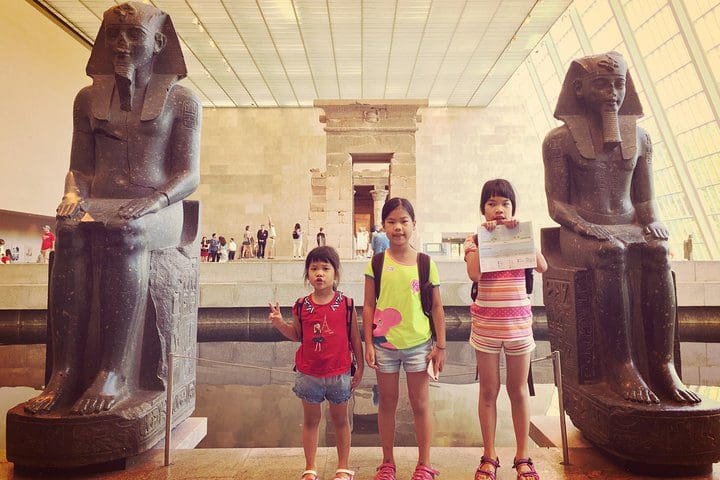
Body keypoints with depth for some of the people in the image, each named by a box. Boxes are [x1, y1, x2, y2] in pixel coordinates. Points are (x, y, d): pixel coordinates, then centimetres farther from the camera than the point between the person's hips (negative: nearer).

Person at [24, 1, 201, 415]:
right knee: (71, 231, -31)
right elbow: (80, 168, 16)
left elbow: (189, 176, -2)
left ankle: (114, 374, -36)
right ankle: (64, 371, -32)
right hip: (100, 206, 3)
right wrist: (74, 195, -7)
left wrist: (151, 203, -21)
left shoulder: (182, 99, 6)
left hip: (158, 211, -3)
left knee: (123, 232, -36)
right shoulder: (89, 98, 18)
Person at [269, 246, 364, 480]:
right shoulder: (301, 306, -3)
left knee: (340, 419, 15)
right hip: (308, 373, 2)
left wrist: (360, 367, 0)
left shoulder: (346, 304, -7)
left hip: (339, 373, -1)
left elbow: (355, 338, -1)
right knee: (310, 421, 15)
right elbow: (297, 335, 8)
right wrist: (280, 323, -9)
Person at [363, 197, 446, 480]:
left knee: (420, 404, 11)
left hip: (418, 343, 0)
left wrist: (440, 345, 0)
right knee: (387, 403, 14)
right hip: (384, 343, 1)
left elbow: (436, 307, 1)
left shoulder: (425, 263, -3)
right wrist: (368, 344, -3)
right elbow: (368, 305, 0)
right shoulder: (377, 262, -3)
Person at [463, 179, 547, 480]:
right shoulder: (475, 239, -1)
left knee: (519, 390, 12)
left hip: (519, 323, 2)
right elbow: (475, 274, -19)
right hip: (486, 324, -1)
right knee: (489, 391, 8)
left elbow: (542, 266, -12)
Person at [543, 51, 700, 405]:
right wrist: (586, 227, -21)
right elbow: (556, 205, -3)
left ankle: (663, 365, -29)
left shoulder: (639, 138, 14)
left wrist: (652, 221, -7)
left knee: (658, 250, -30)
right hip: (581, 232, -3)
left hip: (629, 228, 4)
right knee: (611, 253, -36)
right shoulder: (560, 140, 1)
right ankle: (620, 365, -31)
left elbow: (644, 200, 15)